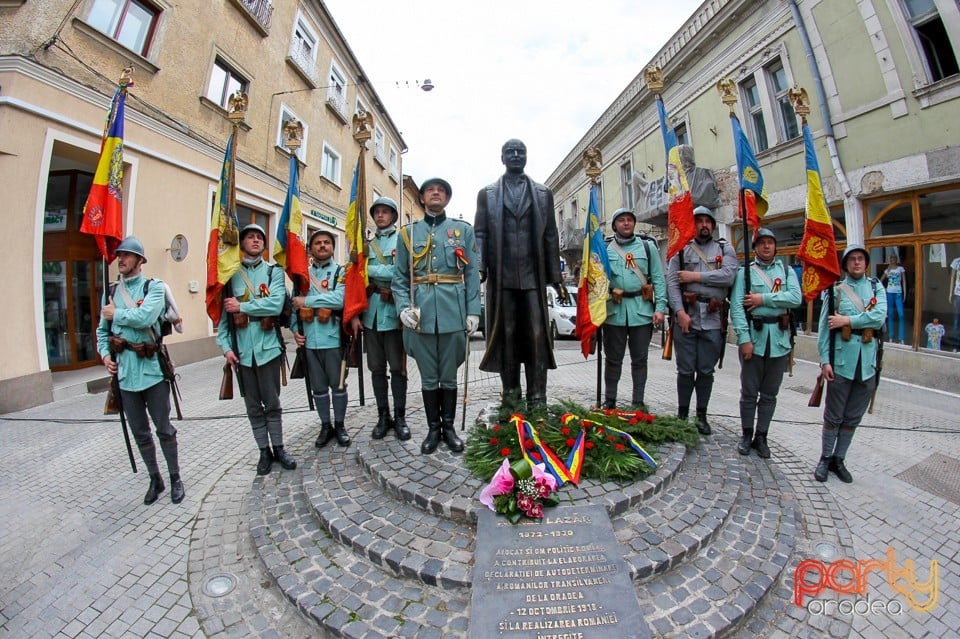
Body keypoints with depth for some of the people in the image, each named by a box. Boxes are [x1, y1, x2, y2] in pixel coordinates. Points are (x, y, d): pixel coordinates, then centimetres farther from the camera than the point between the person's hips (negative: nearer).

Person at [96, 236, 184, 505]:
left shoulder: (154, 286, -5)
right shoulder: (111, 292, 11)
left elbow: (145, 317, -23)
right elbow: (102, 330, 18)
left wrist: (116, 314, -6)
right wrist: (105, 354, 2)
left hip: (152, 369, -5)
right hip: (125, 371, 6)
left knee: (164, 428, 5)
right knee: (139, 432, 15)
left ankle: (175, 479, 21)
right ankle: (155, 480, 30)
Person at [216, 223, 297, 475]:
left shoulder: (274, 271, 1)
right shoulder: (230, 274, 5)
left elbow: (276, 304, -15)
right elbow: (222, 313, 2)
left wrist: (241, 306, -10)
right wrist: (226, 346, -4)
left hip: (267, 347, -1)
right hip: (241, 350, 2)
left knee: (272, 403, 9)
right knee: (253, 405, 12)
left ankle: (278, 448, 24)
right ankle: (264, 451, 26)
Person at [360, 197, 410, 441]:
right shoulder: (367, 245, 18)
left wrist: (371, 269, -5)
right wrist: (382, 289, -6)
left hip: (393, 313, -4)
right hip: (371, 313, 4)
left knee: (397, 367, 1)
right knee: (376, 368, 8)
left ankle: (400, 417, 13)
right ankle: (383, 416, 20)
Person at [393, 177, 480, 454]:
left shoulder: (463, 230, 9)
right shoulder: (408, 232, 11)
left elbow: (472, 274, 4)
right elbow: (400, 277, 8)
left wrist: (473, 311, -3)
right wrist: (403, 307, -7)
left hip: (453, 313, 0)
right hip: (420, 314, 1)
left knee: (449, 376, 9)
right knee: (428, 377, 9)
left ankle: (449, 427, 25)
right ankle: (433, 428, 25)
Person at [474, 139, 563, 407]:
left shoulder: (543, 193, 15)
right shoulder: (487, 194, 13)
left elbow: (551, 237, 11)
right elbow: (480, 234, 5)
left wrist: (556, 277, 6)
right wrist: (479, 268, -10)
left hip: (533, 276, 1)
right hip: (501, 277, 0)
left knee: (537, 337, -2)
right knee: (506, 337, 5)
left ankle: (537, 401, 6)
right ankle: (510, 397, 16)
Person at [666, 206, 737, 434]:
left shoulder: (725, 249, 12)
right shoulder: (681, 250, 9)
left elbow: (728, 276, -7)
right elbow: (671, 282, -1)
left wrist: (696, 276, -9)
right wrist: (680, 312, -11)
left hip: (713, 320, 1)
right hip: (686, 317, -1)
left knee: (706, 371, 9)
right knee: (685, 370, 5)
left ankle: (701, 416, 24)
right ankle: (682, 414, 20)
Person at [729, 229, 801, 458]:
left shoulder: (787, 271, 11)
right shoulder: (745, 272, 2)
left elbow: (796, 298, -6)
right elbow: (736, 307, -8)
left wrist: (763, 299, -14)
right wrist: (744, 338, -15)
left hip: (779, 338, 3)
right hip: (754, 337, -3)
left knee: (769, 394, 11)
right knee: (749, 392, 6)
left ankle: (761, 437, 23)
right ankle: (746, 435, 20)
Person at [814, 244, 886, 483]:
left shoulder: (876, 287, 9)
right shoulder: (836, 290, 2)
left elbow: (879, 317, -8)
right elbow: (824, 327, -3)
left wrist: (847, 320, -12)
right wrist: (825, 360, -8)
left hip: (867, 362, 3)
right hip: (841, 360, -3)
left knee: (853, 417, 11)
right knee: (833, 416, 5)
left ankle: (839, 459, 24)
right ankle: (825, 459, 18)